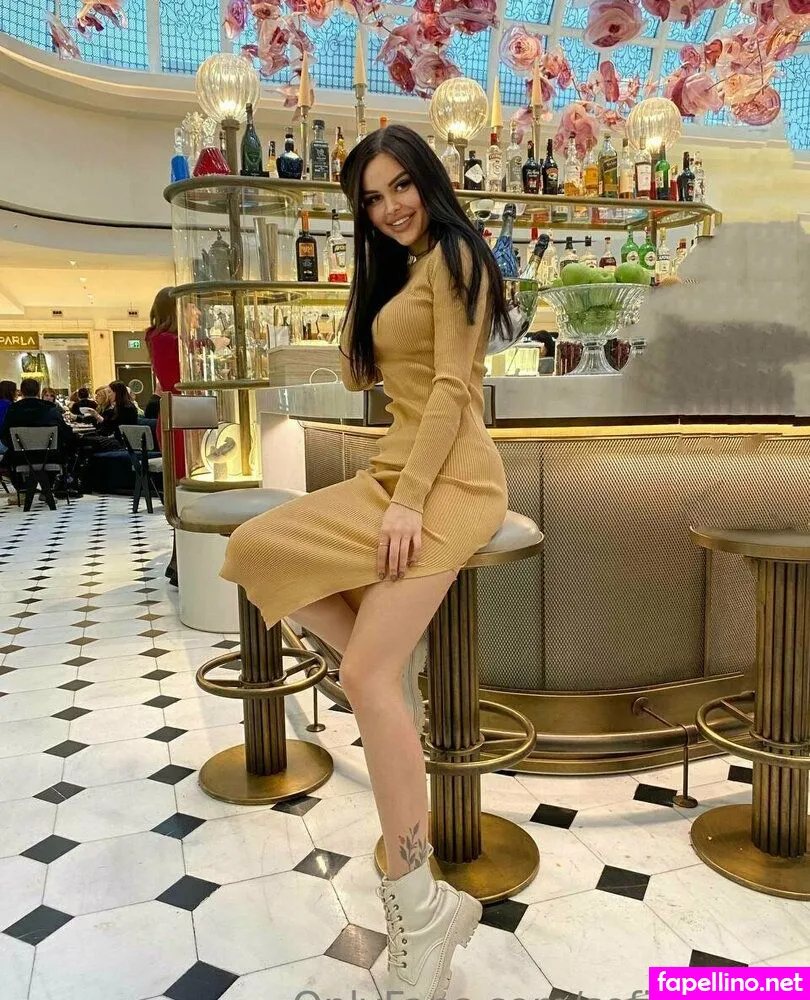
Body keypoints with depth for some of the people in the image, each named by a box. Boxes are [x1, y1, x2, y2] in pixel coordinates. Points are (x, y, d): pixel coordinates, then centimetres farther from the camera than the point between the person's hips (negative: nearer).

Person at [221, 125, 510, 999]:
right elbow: (356, 369, 22)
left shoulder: (451, 256, -3)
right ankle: (400, 676, 0)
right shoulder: (398, 273, 25)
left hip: (446, 481, -9)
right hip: (395, 473, 9)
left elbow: (452, 386, -14)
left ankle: (420, 904, -9)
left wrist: (410, 499, -21)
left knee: (367, 675, -19)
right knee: (255, 550, -4)